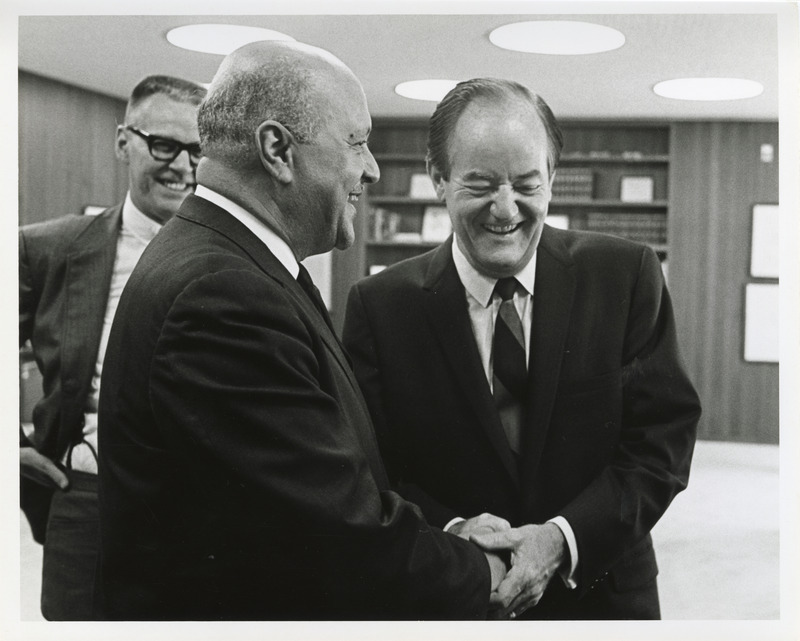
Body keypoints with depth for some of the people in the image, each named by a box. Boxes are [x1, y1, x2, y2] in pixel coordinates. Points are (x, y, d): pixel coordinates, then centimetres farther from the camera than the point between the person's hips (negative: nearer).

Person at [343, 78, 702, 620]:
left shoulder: (626, 275, -9)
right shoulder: (379, 307, -10)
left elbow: (664, 438, -10)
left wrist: (564, 538, -22)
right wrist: (449, 533, -25)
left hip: (602, 592, 1)